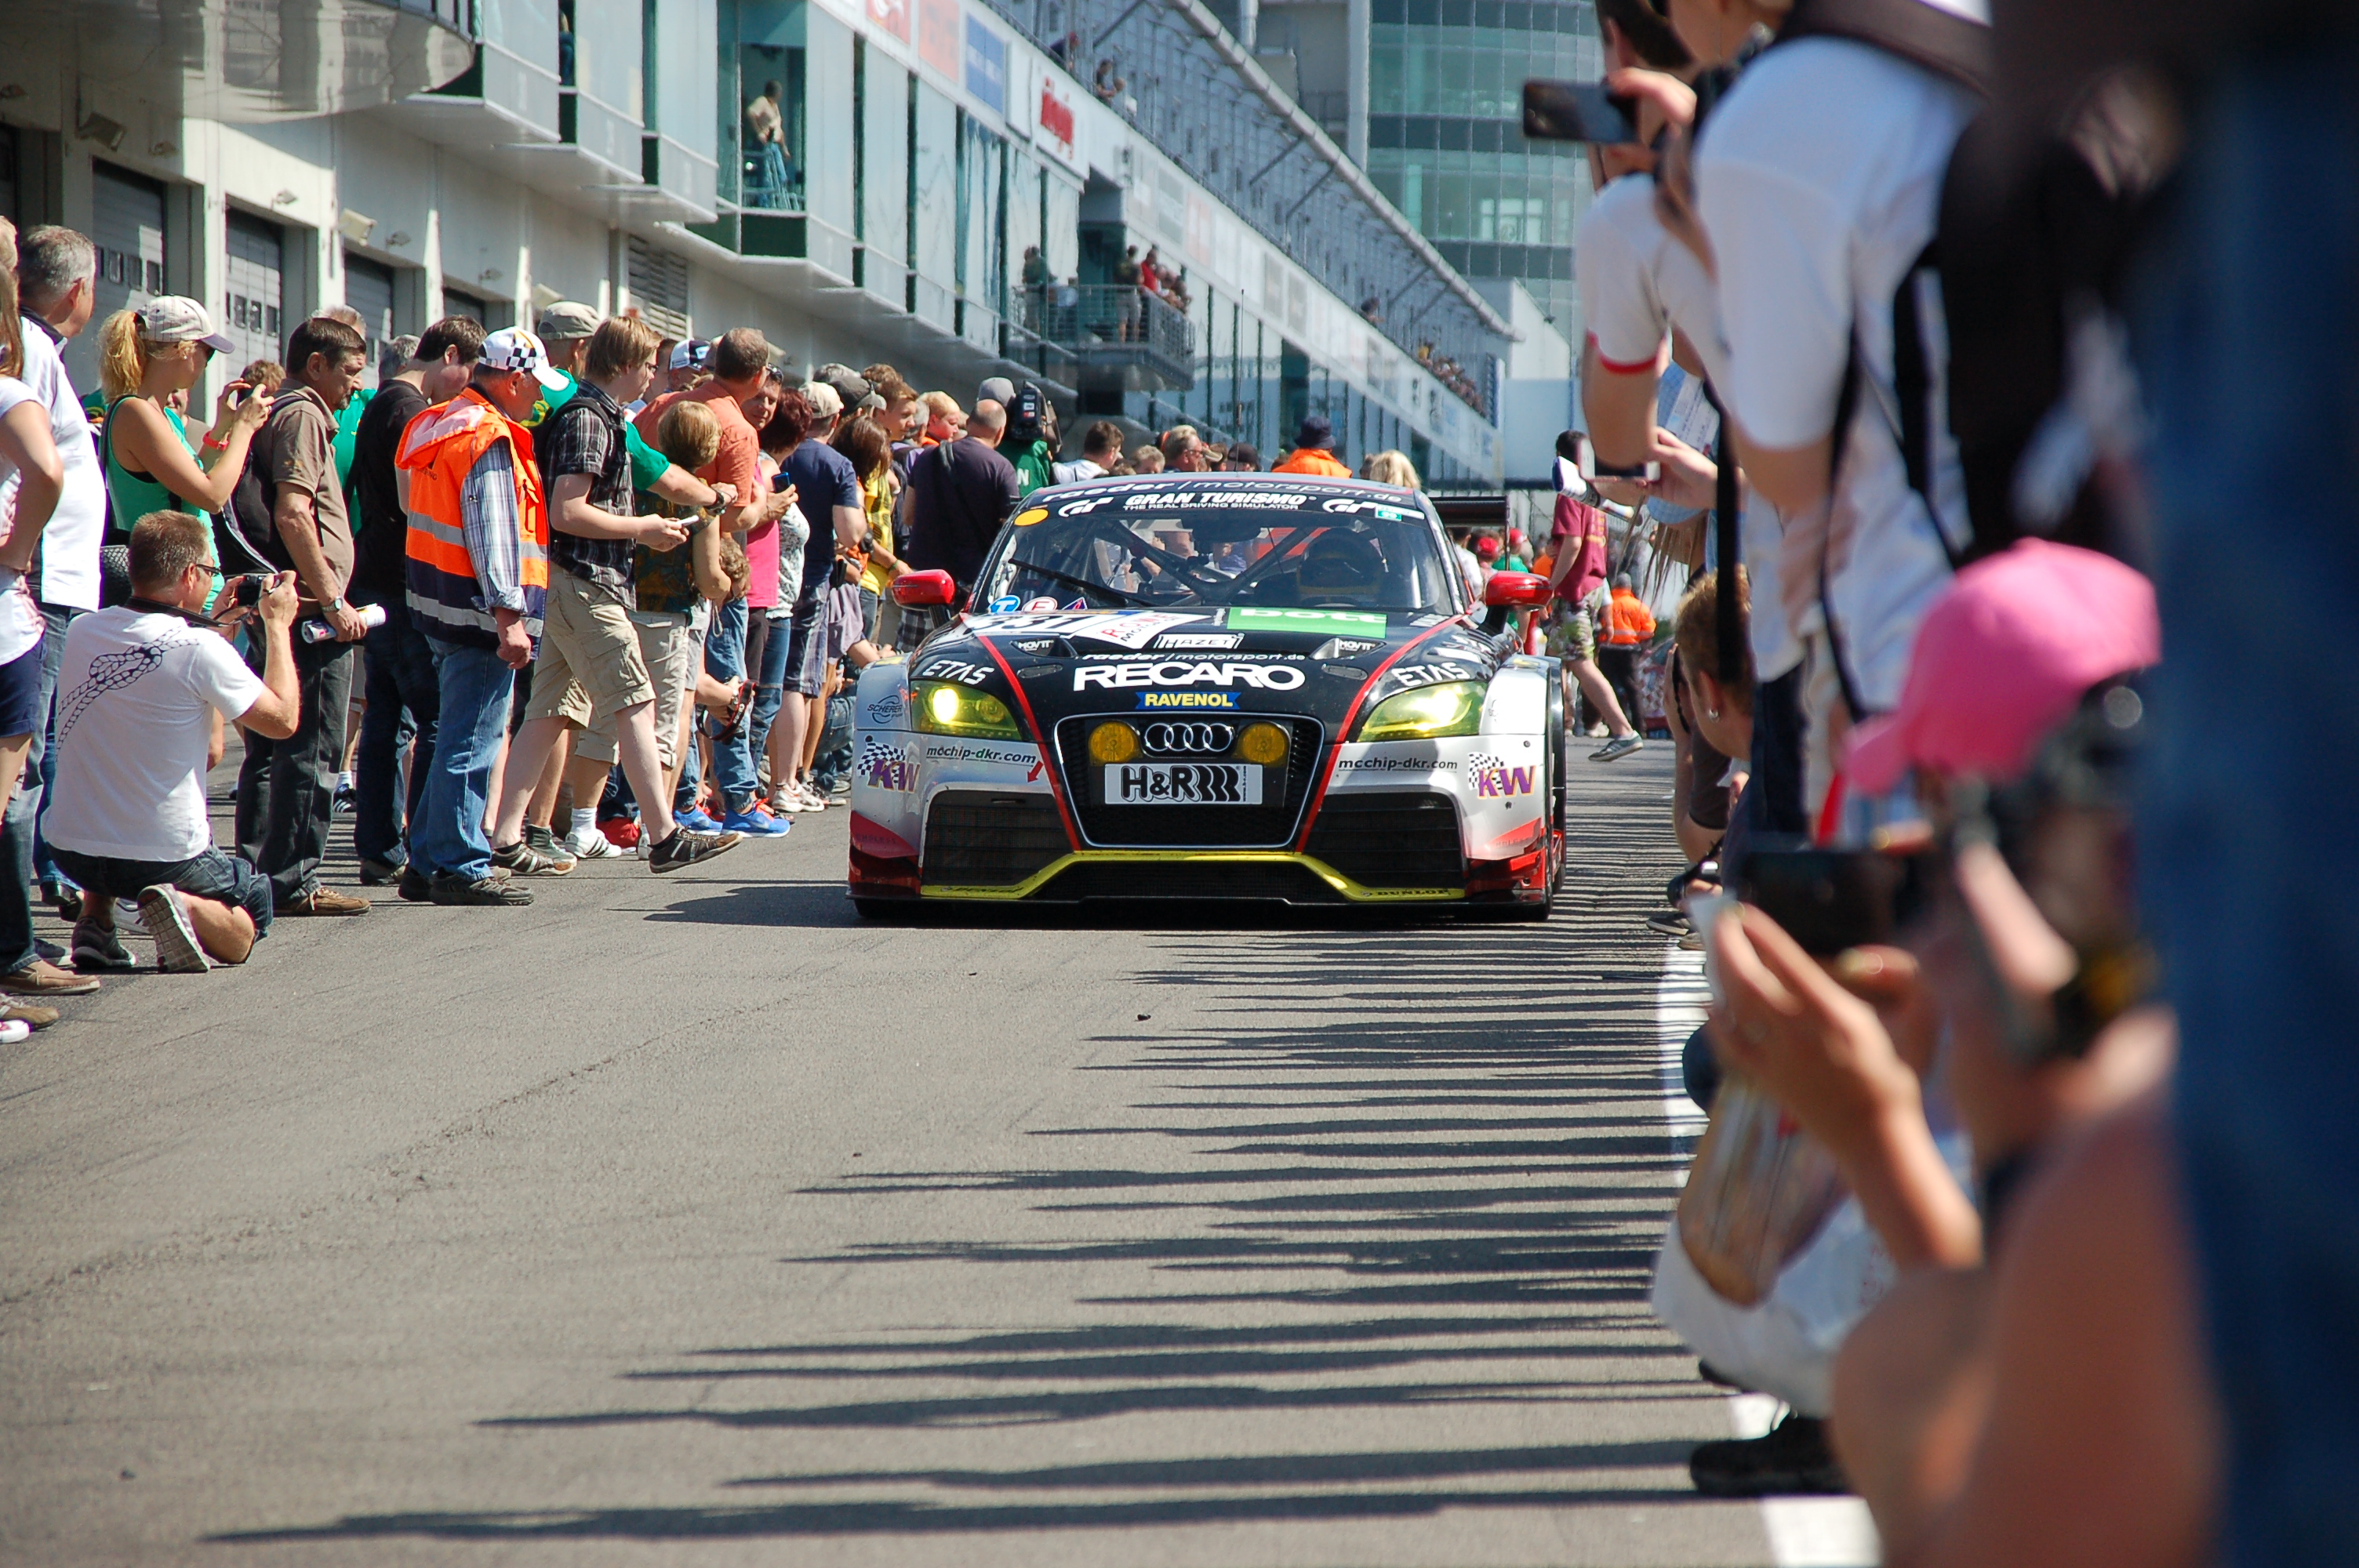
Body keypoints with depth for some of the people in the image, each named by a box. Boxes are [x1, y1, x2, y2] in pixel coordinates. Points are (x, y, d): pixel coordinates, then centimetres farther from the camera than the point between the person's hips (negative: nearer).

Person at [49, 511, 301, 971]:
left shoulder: (81, 631, -1)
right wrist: (278, 626, 5)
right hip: (164, 859, -5)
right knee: (256, 902, 23)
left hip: (69, 851, 5)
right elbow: (283, 719, -5)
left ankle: (95, 924, 19)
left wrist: (212, 626, 20)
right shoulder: (201, 649, -19)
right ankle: (188, 912, -11)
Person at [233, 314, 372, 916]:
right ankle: (295, 880, -6)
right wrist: (333, 601, -20)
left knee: (269, 748, 11)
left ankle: (257, 872, 14)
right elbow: (293, 515, -22)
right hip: (311, 616, -10)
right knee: (313, 754, -7)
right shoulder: (302, 416, -11)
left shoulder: (278, 414, 21)